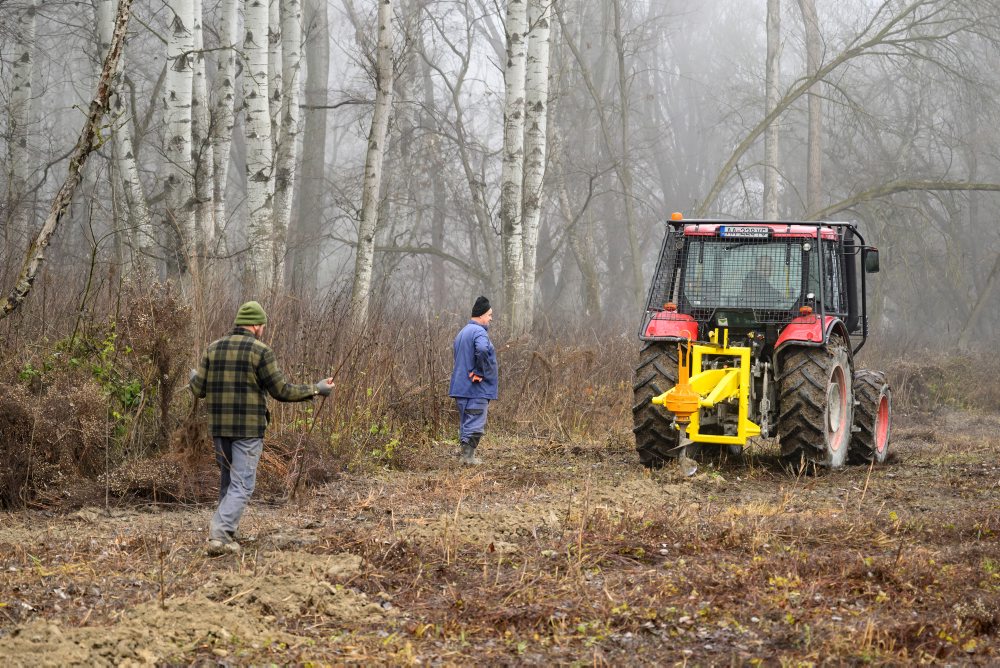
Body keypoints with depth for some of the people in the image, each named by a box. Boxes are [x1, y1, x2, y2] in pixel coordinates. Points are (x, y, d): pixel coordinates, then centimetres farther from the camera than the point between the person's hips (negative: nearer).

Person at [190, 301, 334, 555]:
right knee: (242, 485, -3)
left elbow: (199, 390, 7)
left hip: (219, 427, 5)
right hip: (248, 429, -5)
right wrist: (316, 390, 2)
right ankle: (220, 535, -16)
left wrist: (194, 378, 30)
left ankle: (225, 532, 22)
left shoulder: (214, 348, 6)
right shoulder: (260, 352, -8)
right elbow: (281, 390, -9)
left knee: (228, 480, 20)